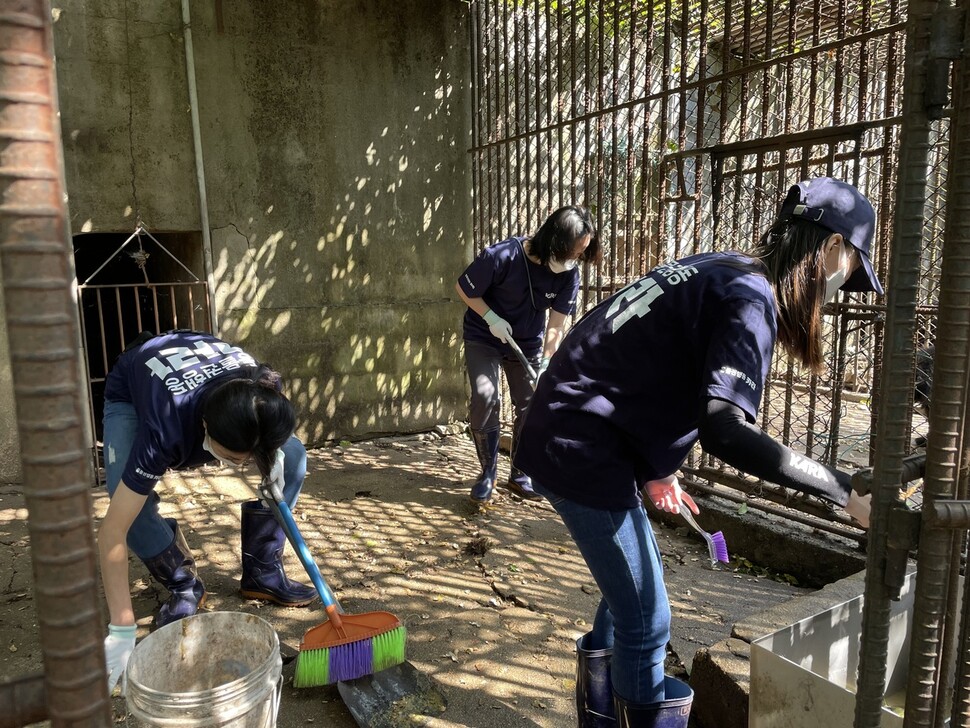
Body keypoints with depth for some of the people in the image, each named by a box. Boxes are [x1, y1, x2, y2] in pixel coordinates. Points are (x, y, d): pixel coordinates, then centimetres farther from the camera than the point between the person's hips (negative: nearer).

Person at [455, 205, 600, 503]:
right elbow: (463, 288, -14)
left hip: (528, 344, 4)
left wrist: (546, 366, -24)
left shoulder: (569, 275, -18)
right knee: (485, 399, -17)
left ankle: (520, 475, 21)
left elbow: (555, 327, -16)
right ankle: (488, 472, 3)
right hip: (483, 337, -3)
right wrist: (491, 318, -23)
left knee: (531, 406, 3)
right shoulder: (501, 257, -29)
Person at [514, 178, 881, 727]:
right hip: (582, 453, -10)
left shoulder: (719, 271, 12)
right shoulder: (751, 298, -16)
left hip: (563, 435, 10)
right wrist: (844, 491, -22)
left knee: (634, 585, 24)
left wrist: (653, 469, 18)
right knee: (646, 620, 2)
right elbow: (725, 430, -30)